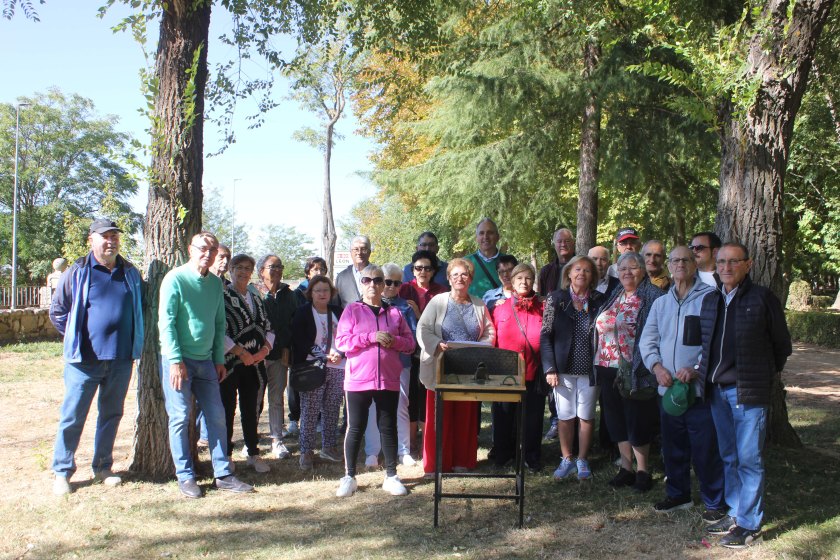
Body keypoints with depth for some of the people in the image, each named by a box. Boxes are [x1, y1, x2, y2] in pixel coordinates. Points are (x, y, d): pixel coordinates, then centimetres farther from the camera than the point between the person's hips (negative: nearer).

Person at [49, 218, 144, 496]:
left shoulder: (130, 273, 7)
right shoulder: (77, 272, -4)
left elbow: (140, 308, 21)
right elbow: (57, 311, 3)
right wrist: (77, 338, 1)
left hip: (121, 359, 4)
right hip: (84, 359, -4)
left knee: (111, 415, 13)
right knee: (72, 417, 2)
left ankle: (102, 467, 26)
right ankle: (62, 472, 15)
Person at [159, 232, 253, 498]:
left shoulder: (216, 283, 10)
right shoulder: (175, 279, -9)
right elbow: (166, 322, -13)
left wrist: (219, 359, 11)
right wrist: (175, 361, -17)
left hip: (206, 360, 6)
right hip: (178, 359, -6)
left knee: (217, 416, 6)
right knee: (180, 418, 0)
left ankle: (223, 474, 15)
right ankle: (185, 476, 12)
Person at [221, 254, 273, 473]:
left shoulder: (256, 299, 16)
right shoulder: (223, 296, -4)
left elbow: (267, 327, 14)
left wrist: (264, 350, -4)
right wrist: (240, 352, -15)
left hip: (255, 363, 5)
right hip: (230, 362, -5)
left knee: (252, 409, 10)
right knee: (227, 409, 0)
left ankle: (253, 453, 19)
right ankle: (225, 455, 11)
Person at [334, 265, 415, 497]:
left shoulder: (394, 312, 11)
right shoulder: (352, 310, 3)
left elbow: (410, 342, 12)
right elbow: (341, 342, -7)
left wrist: (394, 341, -10)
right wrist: (372, 337, -16)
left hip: (389, 380, 2)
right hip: (358, 380, -2)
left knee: (388, 427, 8)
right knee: (356, 428, 4)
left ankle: (391, 476, 18)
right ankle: (349, 476, 16)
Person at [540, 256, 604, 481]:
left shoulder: (599, 301, 3)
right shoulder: (556, 299, 0)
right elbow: (545, 335, -1)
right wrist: (549, 368, -8)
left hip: (589, 369, 1)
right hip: (564, 369, 0)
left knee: (586, 416, 7)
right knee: (565, 416, 7)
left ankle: (582, 460, 21)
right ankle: (566, 459, 21)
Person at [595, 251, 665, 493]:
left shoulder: (653, 297, -7)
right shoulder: (613, 297, 14)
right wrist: (599, 363, 14)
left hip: (635, 370, -7)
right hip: (609, 368, 7)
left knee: (637, 420, 2)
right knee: (616, 419, 11)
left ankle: (642, 470, 16)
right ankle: (626, 467, 23)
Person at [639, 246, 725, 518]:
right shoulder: (660, 303, 14)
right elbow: (647, 340, 11)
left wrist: (696, 369, -20)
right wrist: (657, 366, -6)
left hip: (700, 387, -6)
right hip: (668, 387, 6)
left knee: (706, 449, -1)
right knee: (673, 446, 16)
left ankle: (714, 502, 14)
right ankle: (678, 494, 32)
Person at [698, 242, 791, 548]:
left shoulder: (762, 298, -7)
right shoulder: (710, 301, 10)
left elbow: (781, 344, 2)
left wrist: (765, 375, 8)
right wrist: (705, 371, 8)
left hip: (749, 392, -6)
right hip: (718, 390, 6)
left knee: (749, 459, 0)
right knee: (729, 457, 14)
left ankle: (750, 524, 9)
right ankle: (735, 514, 26)